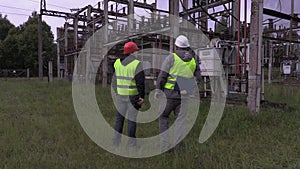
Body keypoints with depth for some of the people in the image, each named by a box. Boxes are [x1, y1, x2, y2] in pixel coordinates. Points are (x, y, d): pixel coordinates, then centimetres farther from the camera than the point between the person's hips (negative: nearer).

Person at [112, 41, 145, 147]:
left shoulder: (117, 62, 5)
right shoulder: (137, 64, -12)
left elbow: (115, 80, 10)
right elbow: (140, 82, -13)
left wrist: (116, 92, 16)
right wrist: (142, 96, -8)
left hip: (120, 94, 5)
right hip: (133, 95, -4)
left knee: (119, 117, 14)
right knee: (132, 119, 5)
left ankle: (116, 141, 19)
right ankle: (131, 142, 13)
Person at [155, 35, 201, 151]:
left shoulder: (172, 57, -6)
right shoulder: (193, 60, 8)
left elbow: (162, 75, -8)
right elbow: (198, 77, 10)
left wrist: (158, 90, -3)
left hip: (170, 94, -3)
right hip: (184, 95, 4)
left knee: (163, 117, 12)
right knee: (180, 120, 11)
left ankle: (165, 144, 8)